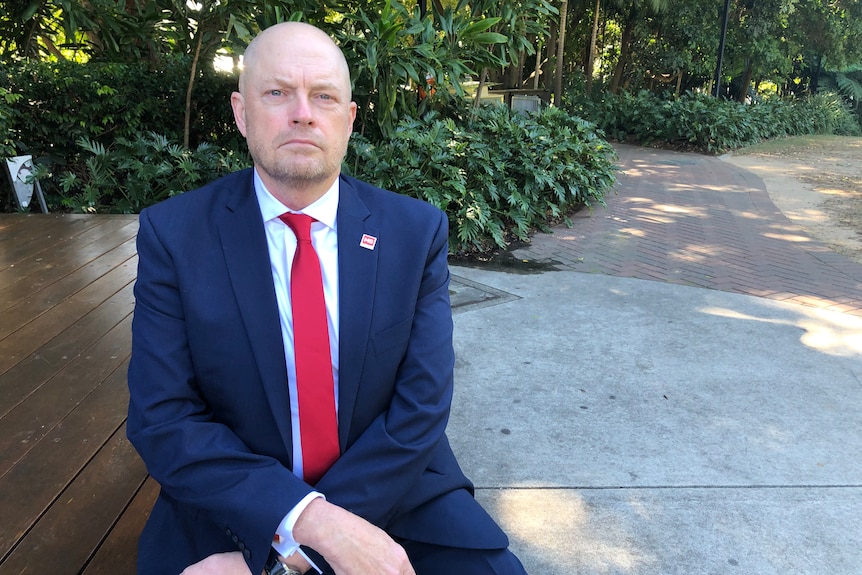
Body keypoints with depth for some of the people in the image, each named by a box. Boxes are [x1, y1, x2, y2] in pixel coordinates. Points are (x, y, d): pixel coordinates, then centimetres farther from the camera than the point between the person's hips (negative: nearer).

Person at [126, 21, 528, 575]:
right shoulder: (171, 234, -6)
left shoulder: (418, 231, -6)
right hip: (234, 504, 0)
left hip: (394, 486, 1)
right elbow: (162, 419, -11)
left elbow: (421, 409, -11)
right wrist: (313, 521, -23)